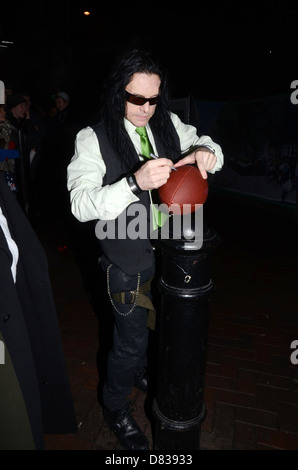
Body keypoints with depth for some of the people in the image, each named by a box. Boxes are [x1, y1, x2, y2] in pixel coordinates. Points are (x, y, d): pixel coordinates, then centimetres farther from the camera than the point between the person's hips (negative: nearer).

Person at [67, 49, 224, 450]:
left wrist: (207, 152, -16)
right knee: (131, 340, 10)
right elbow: (81, 204, -22)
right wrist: (135, 183, -37)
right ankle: (115, 407, 43)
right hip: (128, 262, -5)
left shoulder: (169, 125, 0)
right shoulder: (93, 138, -12)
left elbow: (208, 146, 9)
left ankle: (143, 372, 57)